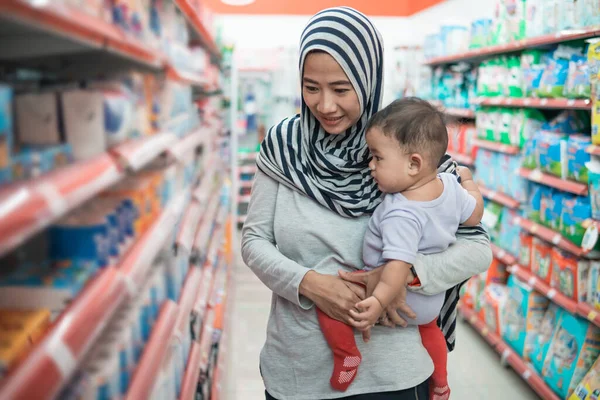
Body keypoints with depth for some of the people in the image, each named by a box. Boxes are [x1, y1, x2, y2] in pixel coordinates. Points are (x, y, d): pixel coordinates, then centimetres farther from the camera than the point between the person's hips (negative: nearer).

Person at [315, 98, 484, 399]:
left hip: (399, 295, -8)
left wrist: (379, 301, -50)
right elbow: (474, 215, 3)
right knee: (429, 330, 37)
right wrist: (469, 183, 18)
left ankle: (347, 355, 5)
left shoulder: (401, 215, -36)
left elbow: (399, 264, -43)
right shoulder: (450, 184, -13)